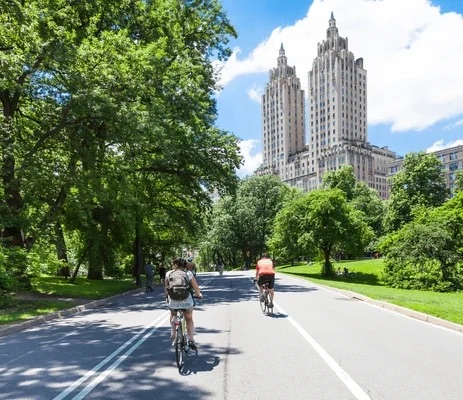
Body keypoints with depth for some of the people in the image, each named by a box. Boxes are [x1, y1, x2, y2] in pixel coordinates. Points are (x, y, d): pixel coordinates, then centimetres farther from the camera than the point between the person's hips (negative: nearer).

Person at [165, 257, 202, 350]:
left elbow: (166, 287, 9)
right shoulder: (188, 273, -2)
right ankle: (191, 339, 11)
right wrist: (199, 294, 19)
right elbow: (196, 287, 0)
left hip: (173, 301, 1)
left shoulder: (169, 274, 0)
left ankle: (173, 335, 21)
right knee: (189, 319, 22)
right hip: (186, 301, -1)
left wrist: (167, 296, 27)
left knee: (173, 316, 32)